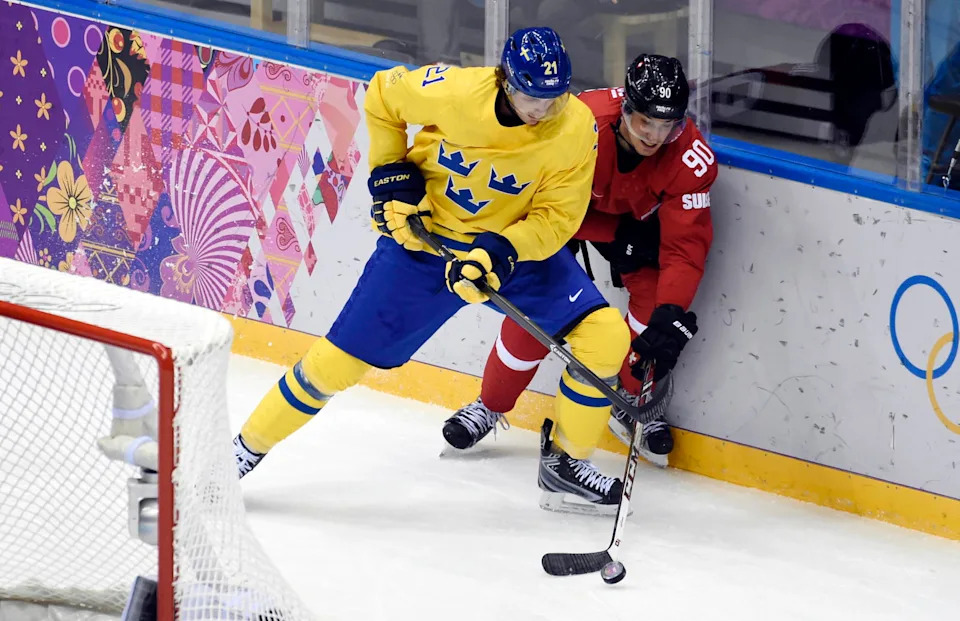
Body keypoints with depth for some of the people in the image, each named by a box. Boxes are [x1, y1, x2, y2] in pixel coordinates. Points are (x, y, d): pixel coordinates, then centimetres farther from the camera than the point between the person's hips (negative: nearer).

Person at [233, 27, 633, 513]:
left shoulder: (576, 129, -22)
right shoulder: (452, 91, -25)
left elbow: (558, 215, -15)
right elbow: (381, 94, -5)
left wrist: (503, 251, -30)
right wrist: (390, 172, -7)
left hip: (518, 247, 2)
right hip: (425, 234, -2)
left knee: (604, 336, -14)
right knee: (341, 358, -3)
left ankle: (565, 460, 7)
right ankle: (249, 445, 18)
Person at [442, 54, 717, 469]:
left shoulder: (691, 159, -34)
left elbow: (685, 245, -34)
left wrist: (670, 317, -45)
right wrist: (617, 236, -32)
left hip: (638, 214, 2)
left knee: (656, 291, -18)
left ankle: (635, 403, 6)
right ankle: (490, 406, 10)